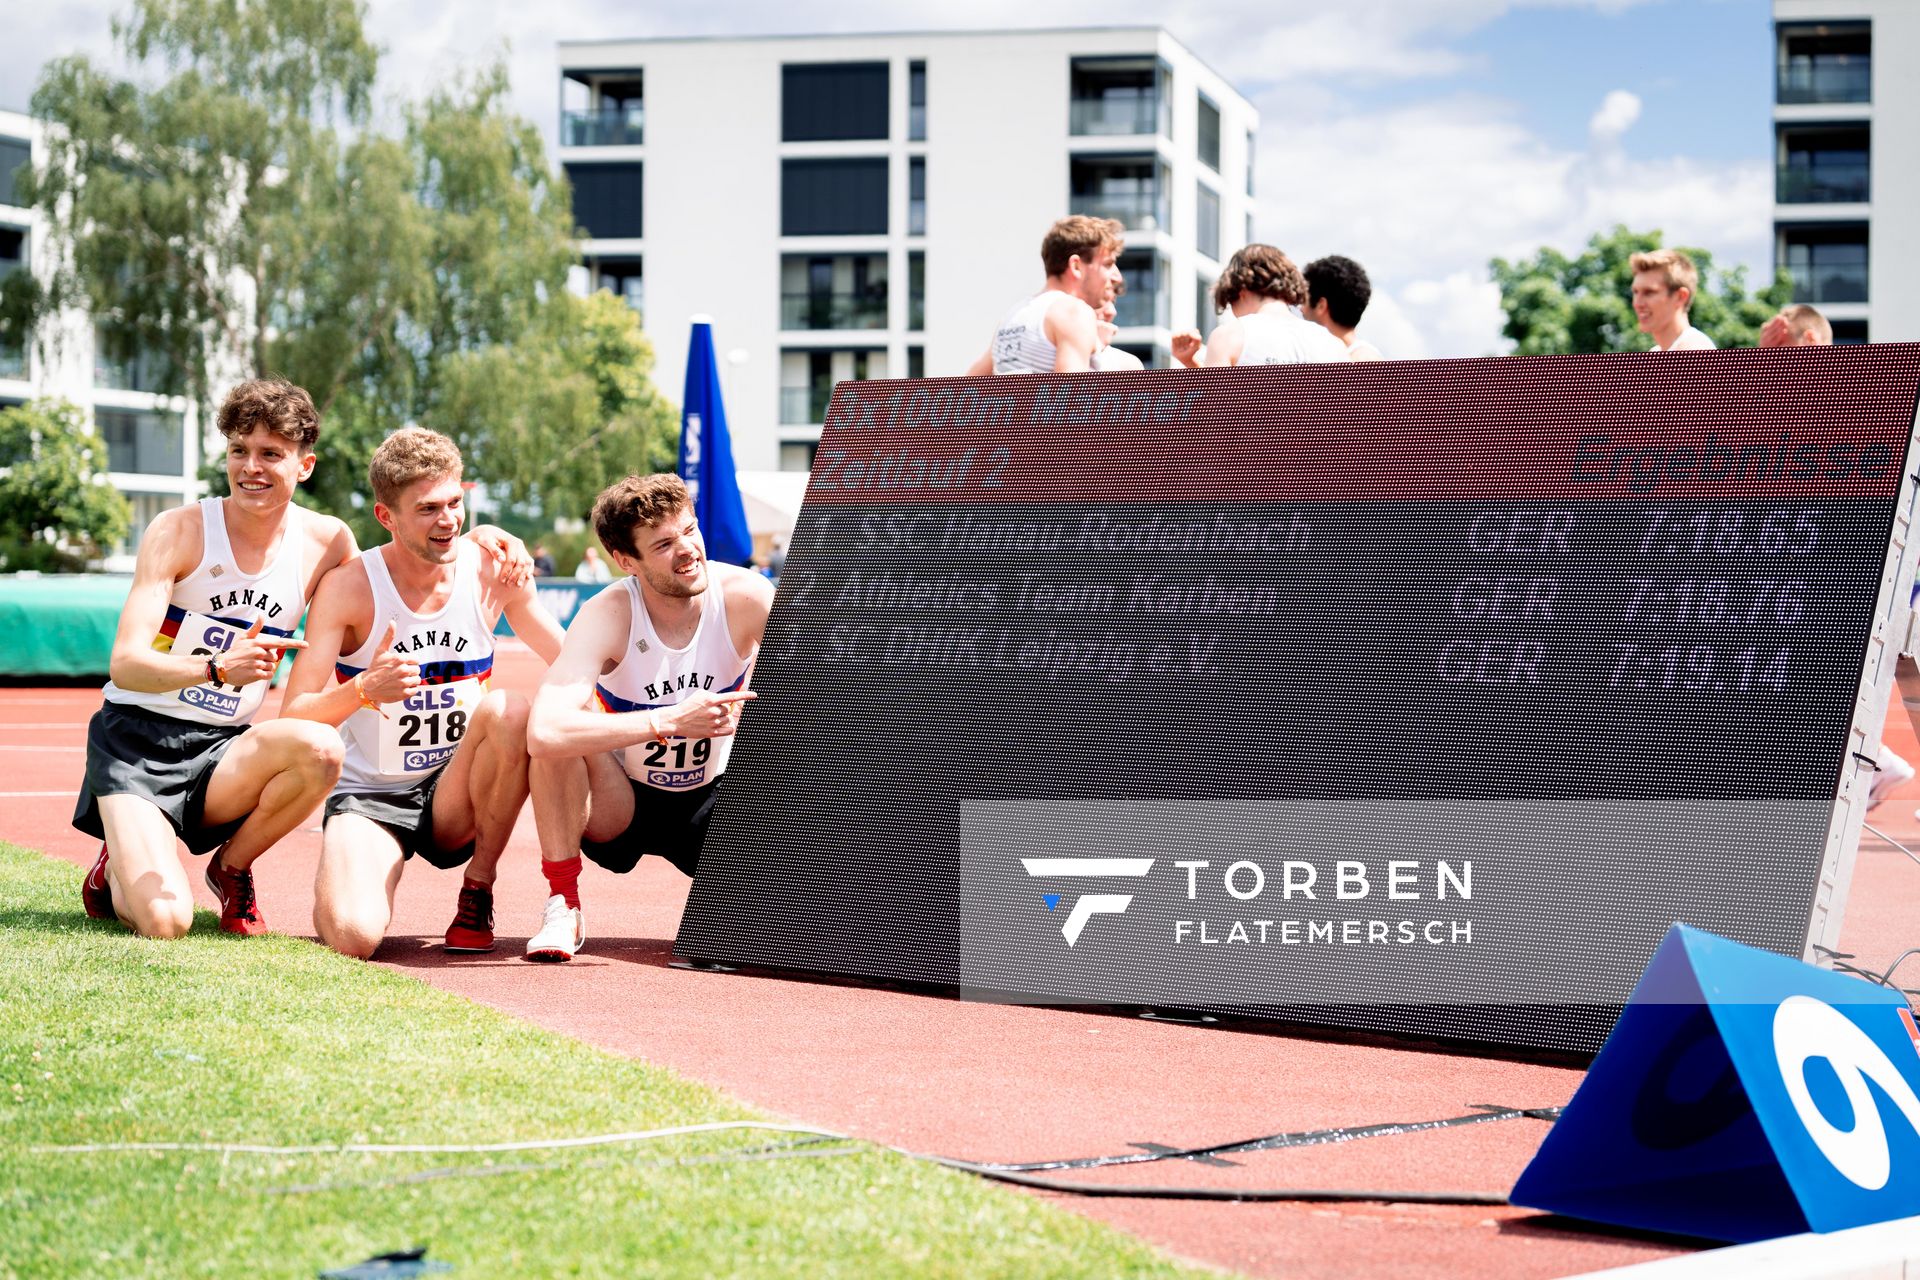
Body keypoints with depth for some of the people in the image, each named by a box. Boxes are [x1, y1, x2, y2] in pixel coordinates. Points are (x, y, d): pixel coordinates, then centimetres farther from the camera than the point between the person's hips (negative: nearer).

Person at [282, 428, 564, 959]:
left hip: (457, 796, 2)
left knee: (508, 711, -30)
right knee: (351, 938, -29)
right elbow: (293, 719, -16)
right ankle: (362, 878, 11)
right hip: (370, 795, -2)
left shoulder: (493, 572, -4)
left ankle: (479, 887, -9)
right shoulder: (348, 587, -12)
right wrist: (361, 691, -37)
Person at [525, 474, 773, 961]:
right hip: (619, 807, -2)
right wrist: (671, 722, -40)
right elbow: (543, 733, -40)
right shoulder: (608, 616, -25)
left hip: (714, 804, 2)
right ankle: (563, 904, -15)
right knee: (565, 728, -30)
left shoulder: (747, 597, -20)